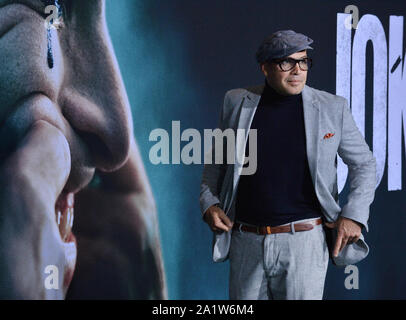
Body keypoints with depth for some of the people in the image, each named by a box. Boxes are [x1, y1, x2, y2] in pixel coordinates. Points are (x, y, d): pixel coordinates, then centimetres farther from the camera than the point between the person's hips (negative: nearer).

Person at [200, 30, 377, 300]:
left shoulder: (332, 108, 1)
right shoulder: (237, 102, 5)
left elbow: (365, 164, 9)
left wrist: (354, 215, -3)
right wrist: (209, 203, 2)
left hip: (304, 240, -2)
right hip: (246, 243, 2)